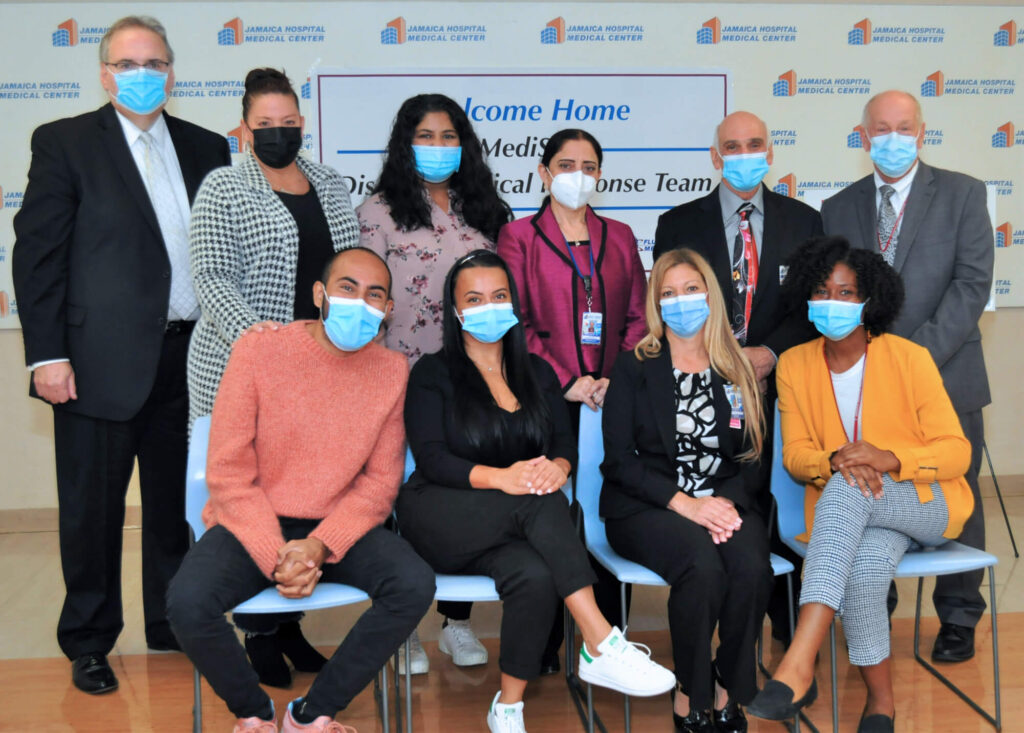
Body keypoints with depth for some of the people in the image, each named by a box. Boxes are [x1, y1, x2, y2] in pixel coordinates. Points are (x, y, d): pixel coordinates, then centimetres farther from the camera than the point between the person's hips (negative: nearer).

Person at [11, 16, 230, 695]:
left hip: (190, 357, 4)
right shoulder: (65, 142, 0)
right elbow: (37, 252, -4)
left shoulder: (207, 148, 11)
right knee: (92, 507, 7)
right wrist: (47, 354, -11)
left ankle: (173, 621, 32)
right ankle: (89, 643, 24)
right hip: (103, 359, -3)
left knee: (178, 500, 14)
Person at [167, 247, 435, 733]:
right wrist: (276, 556, -19)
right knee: (187, 602, -28)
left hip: (337, 528, 2)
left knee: (416, 586, -24)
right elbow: (228, 473, -9)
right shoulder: (259, 350, -9)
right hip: (251, 525, -2)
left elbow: (380, 482, -1)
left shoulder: (392, 371, -1)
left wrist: (320, 546, -16)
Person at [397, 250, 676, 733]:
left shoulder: (537, 373, 17)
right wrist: (499, 478, -26)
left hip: (512, 527, 3)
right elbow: (431, 458, -8)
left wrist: (556, 467, -21)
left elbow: (565, 442, 5)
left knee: (536, 576, -34)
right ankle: (602, 646, -36)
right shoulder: (432, 374, 5)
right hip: (441, 521, -3)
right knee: (542, 503, -34)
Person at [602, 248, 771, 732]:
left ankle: (728, 691, -7)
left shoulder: (739, 372, 14)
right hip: (647, 509, -2)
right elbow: (619, 459, -4)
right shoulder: (633, 369, 5)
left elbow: (752, 456, 10)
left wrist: (726, 503, -11)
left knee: (752, 567, -29)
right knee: (703, 567, -32)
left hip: (726, 504, 3)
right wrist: (685, 504, -16)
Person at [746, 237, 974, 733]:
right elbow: (794, 454, 1)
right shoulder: (794, 364, 2)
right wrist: (834, 460, -23)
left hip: (927, 503, -2)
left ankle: (798, 665, -43)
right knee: (862, 569, -35)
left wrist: (889, 459, -28)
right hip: (846, 514, 2)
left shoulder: (909, 358, -8)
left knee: (845, 490, -36)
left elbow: (956, 451, -8)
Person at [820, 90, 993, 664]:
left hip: (946, 377, -1)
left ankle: (958, 620, 26)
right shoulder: (838, 209, 10)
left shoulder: (962, 194, 2)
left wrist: (919, 356, -17)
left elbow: (973, 284, -7)